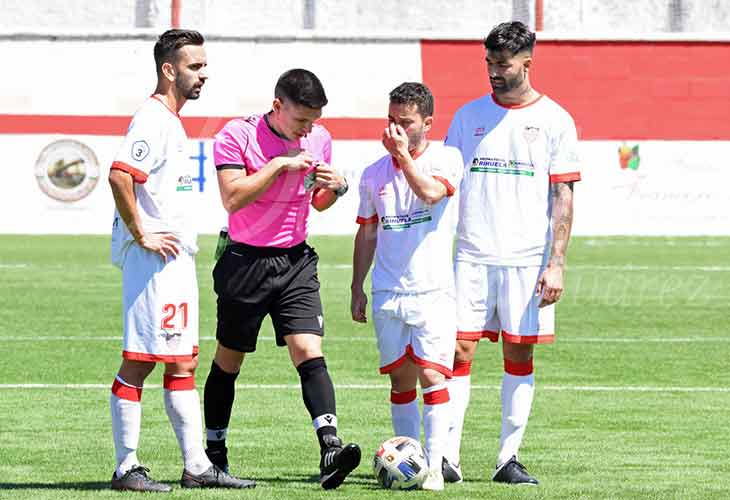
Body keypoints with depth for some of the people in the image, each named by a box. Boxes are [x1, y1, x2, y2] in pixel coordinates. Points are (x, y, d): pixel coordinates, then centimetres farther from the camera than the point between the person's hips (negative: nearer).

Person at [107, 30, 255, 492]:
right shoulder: (153, 120, -14)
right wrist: (142, 236, -21)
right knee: (140, 362, -6)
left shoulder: (171, 121, 18)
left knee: (183, 362, 10)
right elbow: (119, 176, -27)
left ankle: (197, 466, 12)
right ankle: (126, 468, -2)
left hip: (177, 259, 10)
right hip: (154, 261, -10)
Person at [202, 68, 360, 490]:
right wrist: (279, 164, -24)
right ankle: (214, 454, 24)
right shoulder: (237, 135, -11)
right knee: (229, 361, 9)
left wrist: (336, 188, -5)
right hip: (246, 262, -3)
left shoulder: (319, 139, 4)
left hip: (296, 262, 3)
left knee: (310, 353, -13)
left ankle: (330, 450, -25)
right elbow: (233, 198, -21)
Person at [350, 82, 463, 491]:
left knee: (432, 376, -12)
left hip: (434, 291, -4)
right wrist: (358, 288, 16)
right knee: (401, 380, 9)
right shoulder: (374, 174, 11)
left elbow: (431, 192, -22)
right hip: (388, 293, 4)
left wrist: (403, 153, -15)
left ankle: (435, 467, -12)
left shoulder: (447, 159, -1)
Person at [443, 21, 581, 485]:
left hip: (527, 259, -1)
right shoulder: (468, 116, 9)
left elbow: (563, 197, 0)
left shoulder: (554, 120, 2)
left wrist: (556, 263, -7)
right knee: (459, 349, -6)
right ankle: (447, 458, -8)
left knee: (519, 354, 2)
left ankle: (509, 459, 8)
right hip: (472, 255, 1)